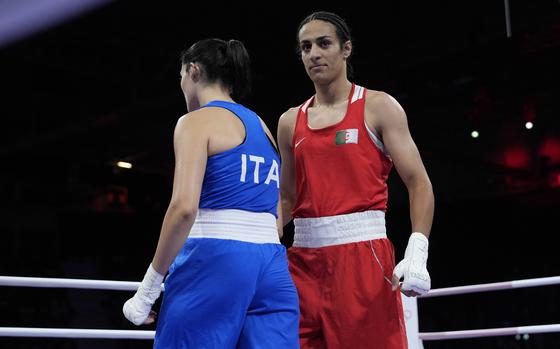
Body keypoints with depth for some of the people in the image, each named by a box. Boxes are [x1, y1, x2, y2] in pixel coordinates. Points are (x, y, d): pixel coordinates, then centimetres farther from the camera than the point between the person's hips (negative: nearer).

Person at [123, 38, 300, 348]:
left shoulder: (196, 121, -2)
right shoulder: (262, 127, 20)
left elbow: (184, 208, -15)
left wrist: (148, 290, -11)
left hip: (214, 261, -7)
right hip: (272, 265, 7)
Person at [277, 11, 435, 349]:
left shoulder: (379, 107, 2)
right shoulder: (291, 122, 15)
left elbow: (419, 184, -4)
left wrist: (416, 254, -18)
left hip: (363, 255, -4)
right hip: (303, 259, 4)